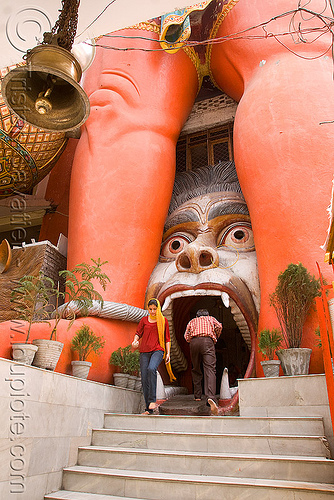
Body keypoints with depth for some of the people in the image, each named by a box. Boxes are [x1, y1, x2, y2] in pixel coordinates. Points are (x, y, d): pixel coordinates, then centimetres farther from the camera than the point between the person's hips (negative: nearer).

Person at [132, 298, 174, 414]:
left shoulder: (163, 321, 11)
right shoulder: (144, 320, 14)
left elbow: (167, 338, 12)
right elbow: (138, 333, 13)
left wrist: (168, 353, 4)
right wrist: (135, 341, -9)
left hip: (158, 350, -2)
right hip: (144, 351, 3)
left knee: (151, 369, -31)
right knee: (144, 378, -4)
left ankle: (152, 400, -26)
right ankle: (149, 409, 3)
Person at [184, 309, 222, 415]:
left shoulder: (192, 321, 31)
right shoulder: (210, 318, 30)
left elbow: (186, 335, 16)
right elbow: (219, 326, 11)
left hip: (194, 341, 2)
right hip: (208, 341, -2)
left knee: (196, 370, 18)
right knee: (210, 369, -14)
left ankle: (197, 395, 18)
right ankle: (210, 397, -32)